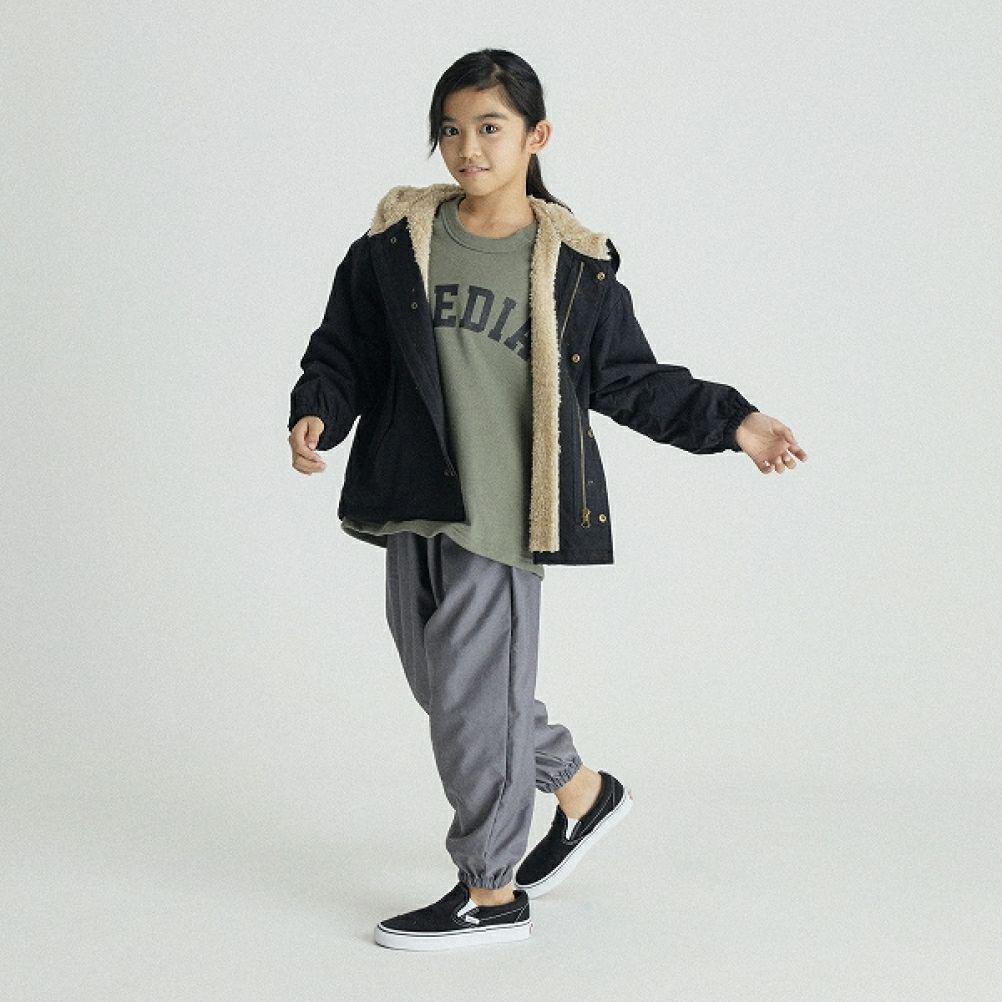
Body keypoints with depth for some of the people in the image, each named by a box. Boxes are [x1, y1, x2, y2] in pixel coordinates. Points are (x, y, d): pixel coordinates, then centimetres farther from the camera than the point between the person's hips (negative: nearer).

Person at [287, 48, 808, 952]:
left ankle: (491, 893, 14)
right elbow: (342, 351, 10)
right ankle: (581, 790, 37)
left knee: (476, 696, -2)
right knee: (437, 682, 15)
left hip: (504, 511, -5)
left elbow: (631, 381, 7)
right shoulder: (393, 247, 5)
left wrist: (731, 422, 0)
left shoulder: (576, 269, -1)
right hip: (412, 506, 5)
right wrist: (318, 413, -10)